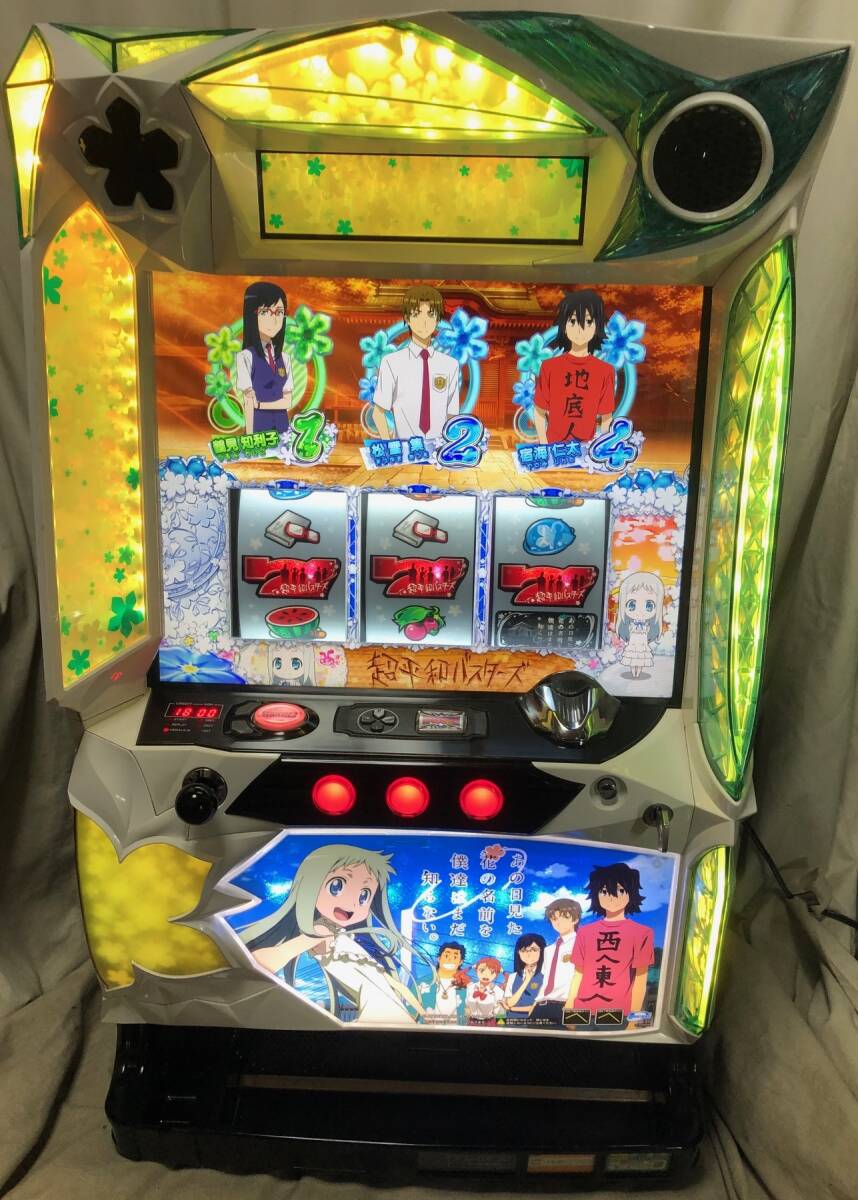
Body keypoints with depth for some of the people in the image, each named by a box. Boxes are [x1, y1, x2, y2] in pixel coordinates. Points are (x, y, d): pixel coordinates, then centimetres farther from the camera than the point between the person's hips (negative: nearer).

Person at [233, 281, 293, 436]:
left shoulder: (284, 358, 8)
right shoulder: (245, 356, -7)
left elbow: (288, 401, 4)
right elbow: (248, 403, -11)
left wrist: (259, 404, -9)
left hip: (282, 426, 5)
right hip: (258, 426, -5)